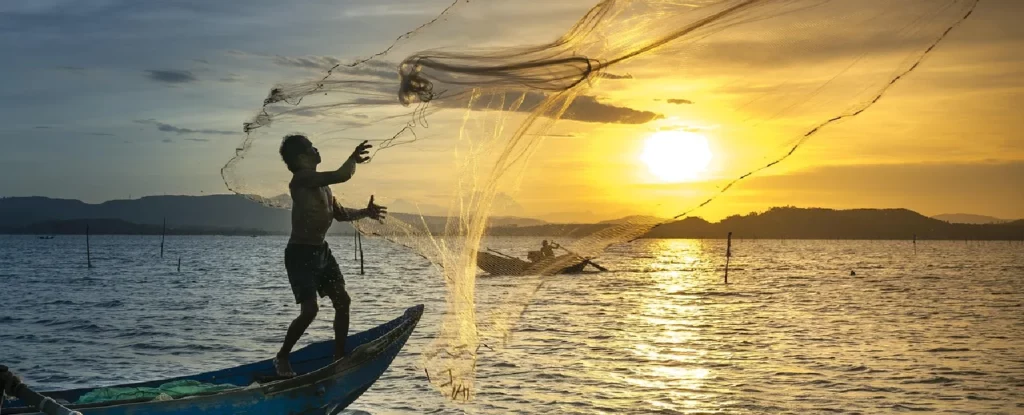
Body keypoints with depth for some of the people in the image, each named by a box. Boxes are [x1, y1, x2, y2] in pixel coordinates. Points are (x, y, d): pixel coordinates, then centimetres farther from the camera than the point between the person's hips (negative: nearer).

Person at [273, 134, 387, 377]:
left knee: (342, 301, 9)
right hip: (300, 254, -9)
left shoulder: (321, 183, 11)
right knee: (310, 309, -14)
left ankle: (340, 356, 21)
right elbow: (342, 176, -29)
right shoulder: (302, 178, -19)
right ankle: (282, 358, 5)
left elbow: (339, 213, 22)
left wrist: (365, 213, 10)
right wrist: (354, 158, -11)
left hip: (321, 251, 9)